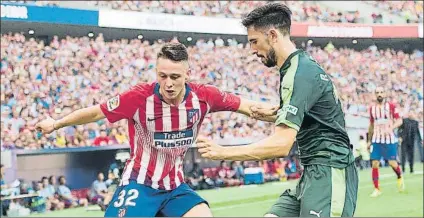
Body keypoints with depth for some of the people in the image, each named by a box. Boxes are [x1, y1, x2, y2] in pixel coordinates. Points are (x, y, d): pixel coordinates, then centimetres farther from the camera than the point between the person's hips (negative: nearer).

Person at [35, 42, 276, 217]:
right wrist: (55, 124, 0)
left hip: (175, 185, 3)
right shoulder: (140, 97, -21)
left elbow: (243, 105, 0)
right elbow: (96, 112, -8)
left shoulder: (203, 96, -14)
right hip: (139, 184, -3)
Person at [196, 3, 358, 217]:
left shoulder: (300, 73, -17)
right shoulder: (300, 67, 14)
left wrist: (222, 152, -21)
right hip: (315, 171, 10)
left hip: (329, 172, -10)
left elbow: (281, 145, -26)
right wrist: (273, 115, 14)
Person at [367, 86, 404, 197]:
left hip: (390, 139, -3)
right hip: (376, 140, 3)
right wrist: (369, 140, 17)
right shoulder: (372, 108, 9)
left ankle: (400, 178, 29)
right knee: (374, 164, -5)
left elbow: (399, 121, -5)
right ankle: (376, 189, 2)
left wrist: (390, 128, -23)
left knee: (392, 163, -3)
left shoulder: (391, 106, -2)